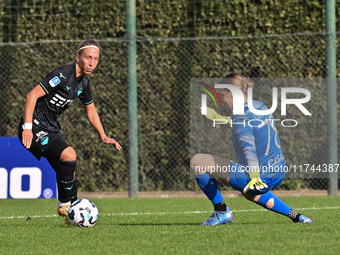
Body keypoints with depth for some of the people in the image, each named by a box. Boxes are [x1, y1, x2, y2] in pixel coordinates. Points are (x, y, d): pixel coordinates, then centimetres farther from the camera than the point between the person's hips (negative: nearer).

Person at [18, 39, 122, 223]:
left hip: (52, 129, 9)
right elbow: (32, 95, -23)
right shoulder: (63, 75, -20)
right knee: (69, 155, -23)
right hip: (35, 129, -9)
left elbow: (90, 111, 24)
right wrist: (27, 127, -28)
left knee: (68, 171, 9)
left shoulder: (83, 82, 9)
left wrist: (103, 137, 16)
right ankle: (64, 205, -9)